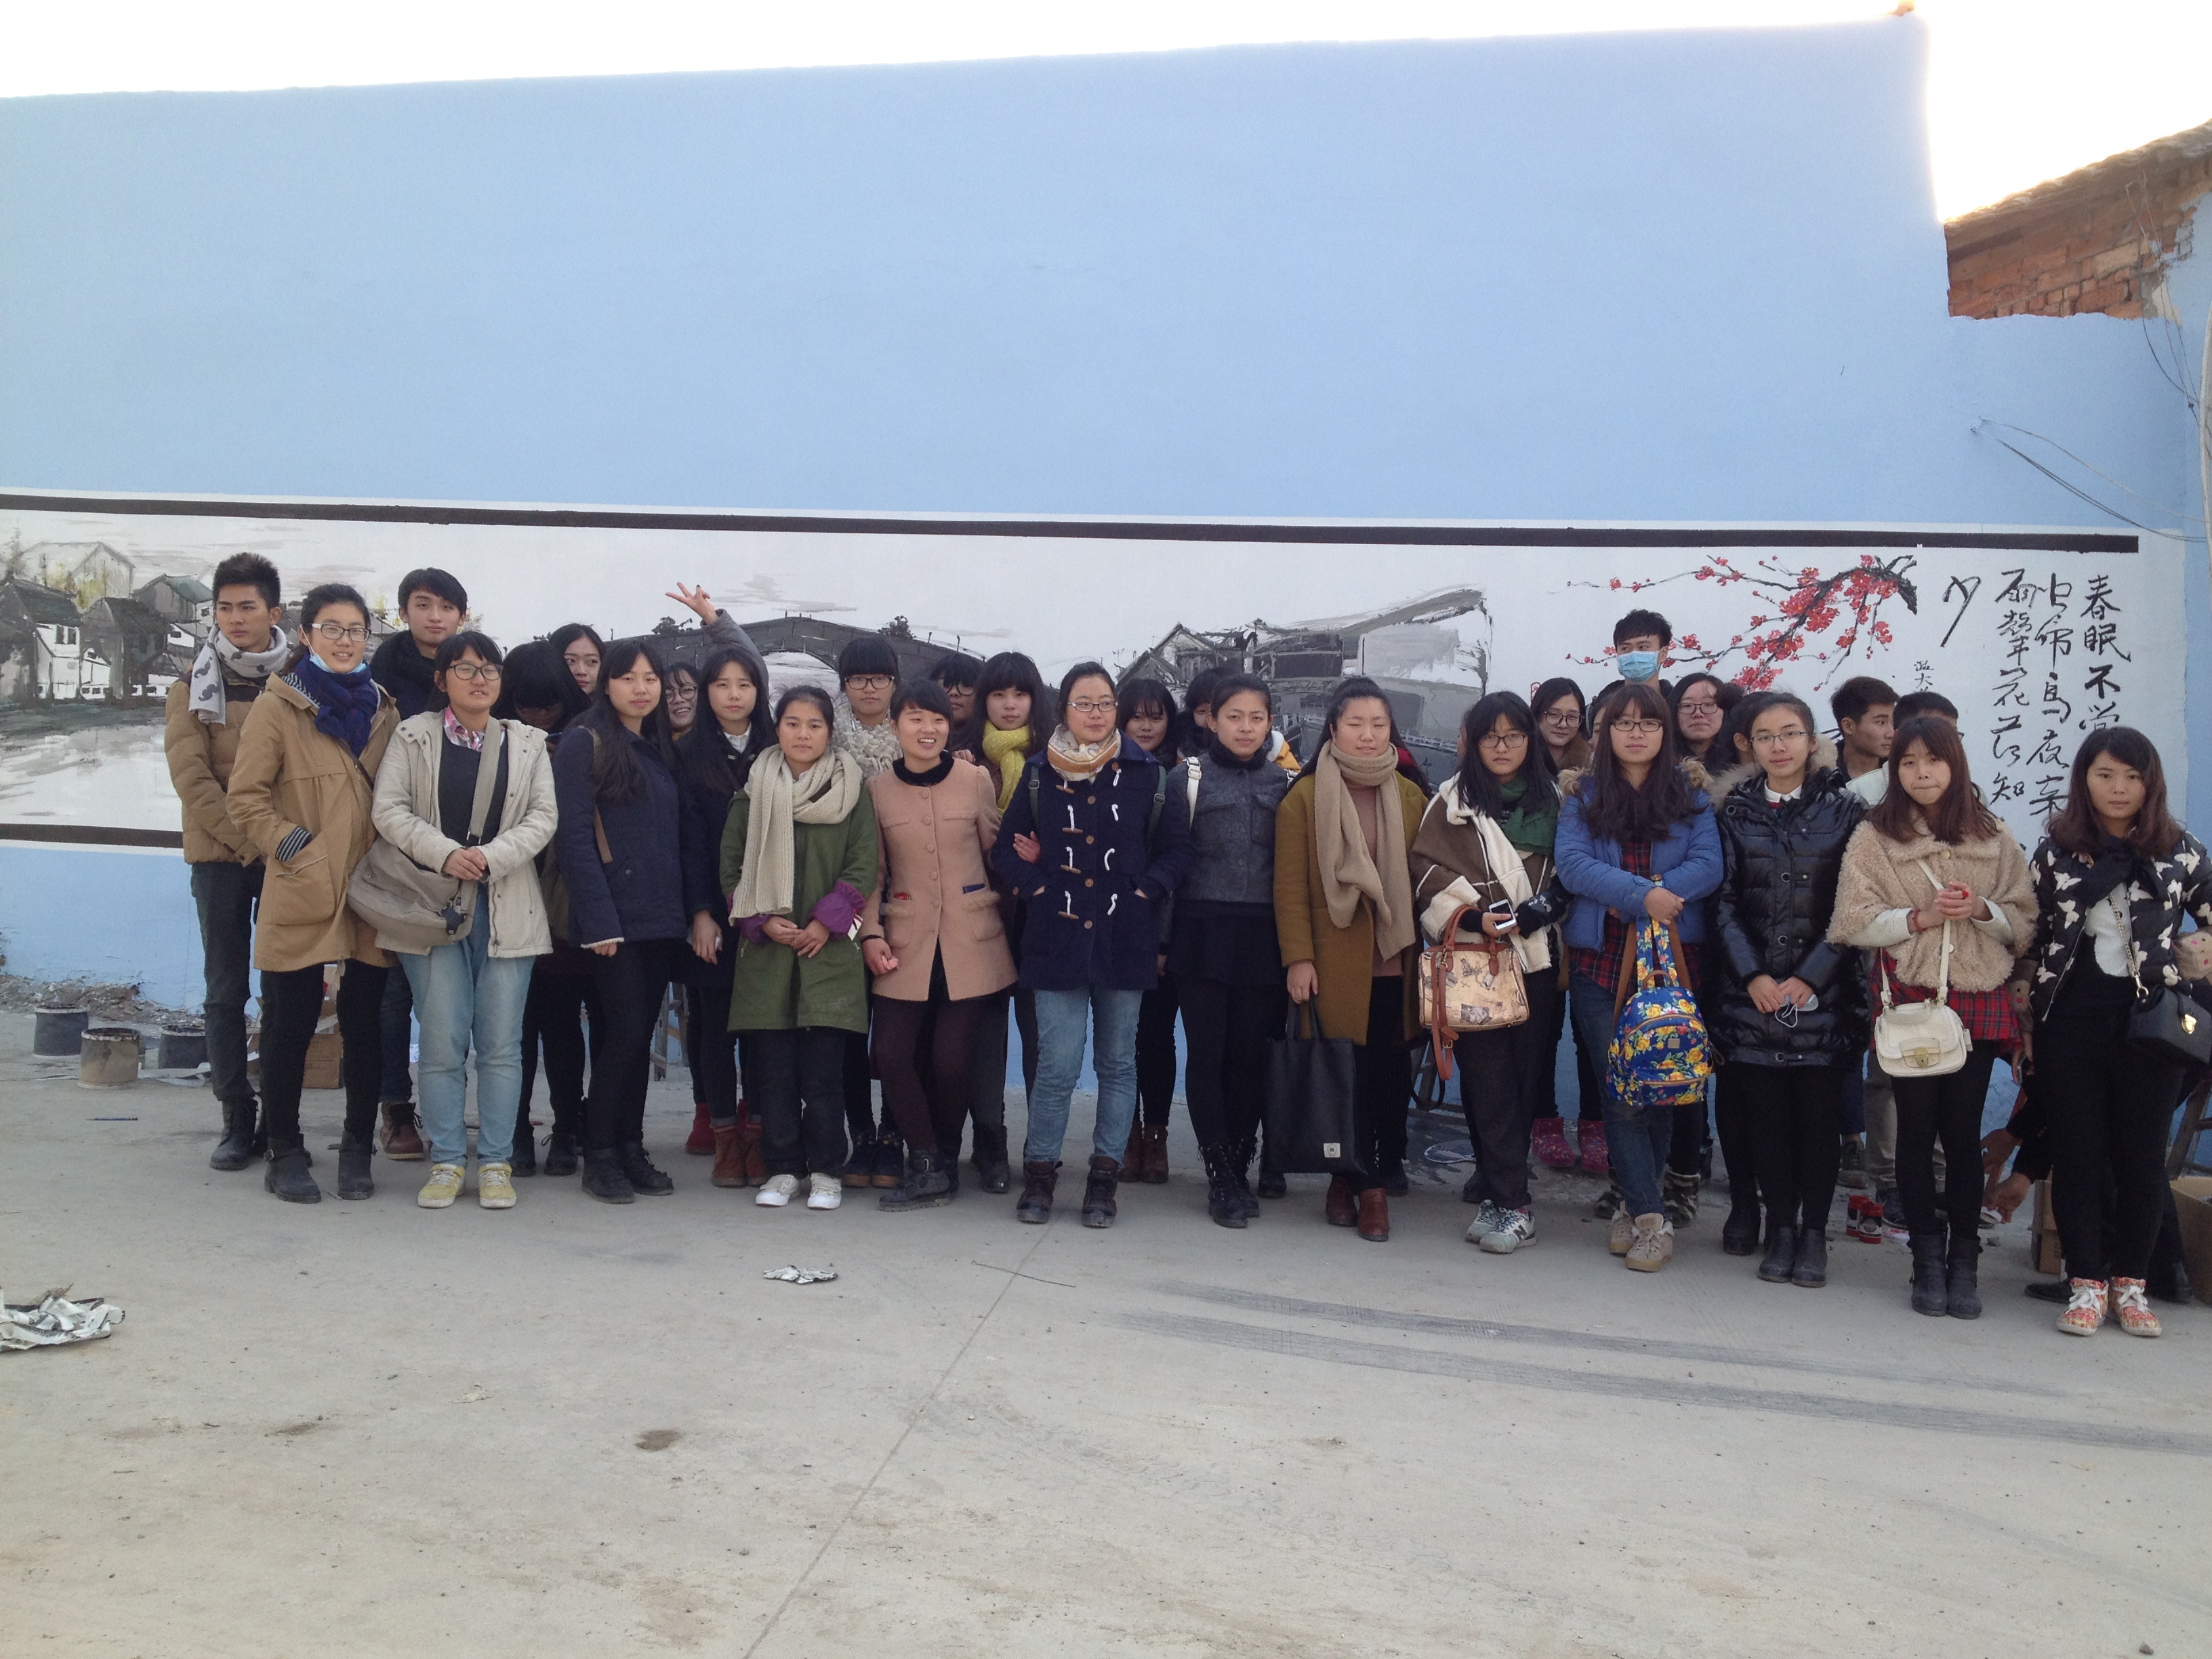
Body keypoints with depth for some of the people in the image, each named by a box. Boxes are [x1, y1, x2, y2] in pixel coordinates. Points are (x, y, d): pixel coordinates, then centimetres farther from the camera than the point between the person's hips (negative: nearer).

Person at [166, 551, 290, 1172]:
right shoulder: (195, 685, 4)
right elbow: (190, 774, -5)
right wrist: (244, 838, -13)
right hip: (220, 855, 0)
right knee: (226, 989, 3)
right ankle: (238, 1118, 10)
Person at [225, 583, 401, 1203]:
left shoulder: (383, 708, 13)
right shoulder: (277, 706, 0)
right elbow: (245, 797, -2)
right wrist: (291, 845, -11)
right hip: (300, 896, -3)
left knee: (365, 1024, 6)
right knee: (292, 1025, 4)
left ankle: (357, 1151, 19)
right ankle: (285, 1154, 18)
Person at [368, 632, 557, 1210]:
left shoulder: (528, 744, 10)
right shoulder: (412, 737, 7)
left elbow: (542, 817, 2)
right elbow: (388, 810, -2)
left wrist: (491, 857, -13)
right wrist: (444, 854, -15)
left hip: (506, 906, 1)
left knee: (501, 1043, 2)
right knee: (442, 1042, -1)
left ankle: (496, 1163, 10)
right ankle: (446, 1162, 10)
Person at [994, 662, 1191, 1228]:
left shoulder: (1144, 773, 4)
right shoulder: (1039, 773, 5)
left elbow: (1176, 848, 7)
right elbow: (1006, 848, 11)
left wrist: (1146, 891, -5)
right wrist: (1037, 887, -2)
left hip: (1125, 937, 1)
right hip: (1058, 937, -1)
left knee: (1118, 1061, 8)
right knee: (1058, 1064, -6)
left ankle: (1104, 1177, 19)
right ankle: (1039, 1173, 12)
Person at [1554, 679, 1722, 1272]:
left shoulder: (1690, 795, 8)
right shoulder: (1583, 796, 7)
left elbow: (1709, 866, -5)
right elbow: (1573, 865, -7)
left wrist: (1626, 903, -16)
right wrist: (1644, 895, -21)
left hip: (1672, 958, 1)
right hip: (1599, 960, -1)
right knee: (1621, 1091, -4)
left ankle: (1635, 1204, 22)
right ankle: (1651, 1217, 3)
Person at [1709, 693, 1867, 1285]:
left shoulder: (1845, 810, 3)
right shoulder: (1735, 812, 8)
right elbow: (1724, 903, 4)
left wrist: (1809, 978, -9)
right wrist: (1754, 976, -8)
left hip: (1823, 989, -1)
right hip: (1752, 988, 1)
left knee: (1818, 1114, 2)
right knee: (1768, 1114, 4)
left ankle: (1813, 1234, 13)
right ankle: (1779, 1229, 15)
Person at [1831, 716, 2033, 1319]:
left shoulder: (1993, 837, 10)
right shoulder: (1873, 837, 3)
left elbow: (2025, 922, 8)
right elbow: (1854, 924, -4)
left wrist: (1983, 910, -11)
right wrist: (1923, 916, -16)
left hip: (1978, 999, 1)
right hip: (1909, 998, -1)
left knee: (1963, 1131, 3)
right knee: (1917, 1128, 3)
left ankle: (1964, 1260, 14)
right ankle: (1927, 1258, 13)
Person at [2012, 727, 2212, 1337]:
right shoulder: (2055, 851, 3)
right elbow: (2029, 932, 10)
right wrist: (2022, 988, 1)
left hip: (2151, 1017, 0)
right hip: (2071, 1019, 0)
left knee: (2142, 1154, 6)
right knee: (2078, 1151, 4)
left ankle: (2130, 1282, 19)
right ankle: (2086, 1283, 12)